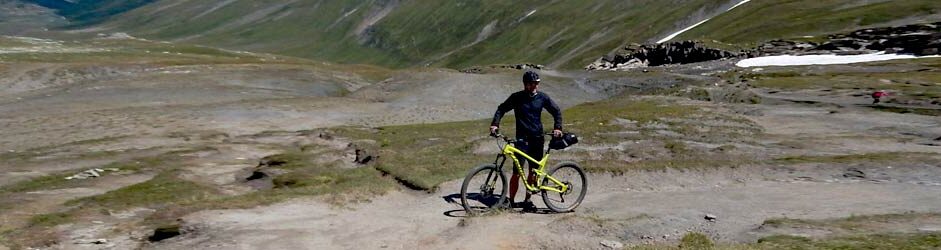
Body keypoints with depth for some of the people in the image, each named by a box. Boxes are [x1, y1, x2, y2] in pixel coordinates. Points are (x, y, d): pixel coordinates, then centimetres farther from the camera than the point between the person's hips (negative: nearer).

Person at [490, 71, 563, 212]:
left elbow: (556, 111, 11)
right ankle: (511, 201, 2)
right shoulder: (516, 98, -2)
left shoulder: (542, 97, 2)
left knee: (533, 172, 7)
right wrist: (495, 124, -9)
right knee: (517, 172, -10)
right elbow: (501, 109, 6)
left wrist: (557, 127, -3)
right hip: (522, 138, -3)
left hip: (537, 139, 3)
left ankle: (527, 201, 20)